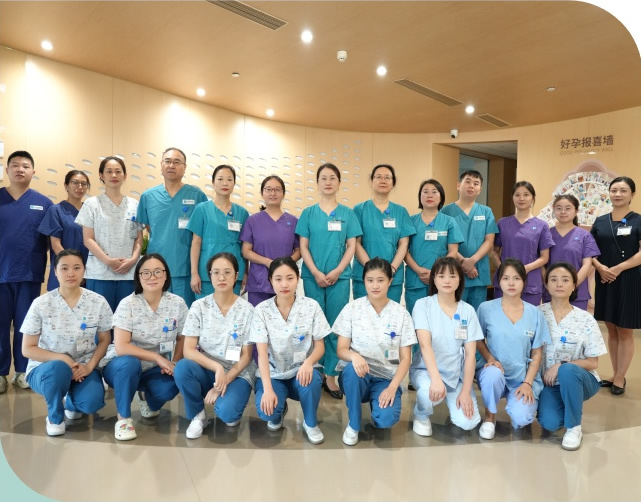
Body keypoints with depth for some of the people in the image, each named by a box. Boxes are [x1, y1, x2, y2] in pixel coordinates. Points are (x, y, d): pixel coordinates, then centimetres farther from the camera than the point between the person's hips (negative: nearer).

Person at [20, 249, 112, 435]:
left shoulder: (98, 302, -7)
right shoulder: (41, 304, -10)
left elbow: (104, 340, 3)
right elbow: (28, 349, -6)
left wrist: (89, 366, -15)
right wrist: (62, 358, -21)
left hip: (83, 367, 1)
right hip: (46, 368, -1)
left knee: (92, 401, -28)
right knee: (58, 369, -38)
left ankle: (71, 402, 13)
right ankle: (55, 417, -5)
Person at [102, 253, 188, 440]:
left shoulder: (177, 304, -9)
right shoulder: (128, 304, -17)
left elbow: (182, 339, 3)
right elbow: (121, 347, -24)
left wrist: (173, 363, -15)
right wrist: (158, 357, -27)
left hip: (156, 369, 2)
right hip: (123, 366, -2)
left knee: (171, 384, -30)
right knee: (129, 363, -37)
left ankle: (147, 397, 10)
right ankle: (123, 417, -11)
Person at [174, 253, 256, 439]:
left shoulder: (247, 310, -8)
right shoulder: (199, 307, -6)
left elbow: (246, 357, -7)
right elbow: (188, 350, -12)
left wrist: (225, 381, -18)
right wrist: (217, 368, -26)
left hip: (237, 374, -2)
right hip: (206, 370, 2)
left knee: (226, 412, -31)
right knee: (182, 368, -30)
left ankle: (230, 410, 8)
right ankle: (198, 415, -4)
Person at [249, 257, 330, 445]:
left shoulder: (311, 306, -8)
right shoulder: (262, 310, -10)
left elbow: (320, 346, -6)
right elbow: (262, 353, -16)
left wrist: (308, 362, -29)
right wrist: (268, 389, -29)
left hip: (301, 371, 0)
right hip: (273, 374, 0)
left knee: (311, 378, -35)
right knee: (266, 411, -28)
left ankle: (310, 423, -2)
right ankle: (279, 412, 13)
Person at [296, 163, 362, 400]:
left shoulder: (347, 213, 5)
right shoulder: (308, 213, 5)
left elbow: (351, 247, 2)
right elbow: (303, 247, 2)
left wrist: (336, 272, -10)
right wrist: (316, 273, -10)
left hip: (339, 277, 0)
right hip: (313, 277, 0)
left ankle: (330, 375, 12)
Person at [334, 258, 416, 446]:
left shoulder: (401, 314, -3)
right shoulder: (352, 308, -4)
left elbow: (405, 358, -2)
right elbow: (341, 349, -6)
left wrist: (392, 387, -17)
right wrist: (354, 355, -30)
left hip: (386, 379, 0)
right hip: (357, 375, 1)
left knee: (386, 419, -29)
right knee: (352, 368, -35)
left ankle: (378, 404, 9)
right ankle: (353, 425, -10)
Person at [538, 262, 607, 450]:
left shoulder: (586, 320, -8)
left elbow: (593, 363, -6)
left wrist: (561, 366, -19)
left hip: (579, 379, -1)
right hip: (548, 380, 1)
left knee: (567, 370, -37)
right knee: (550, 423, -25)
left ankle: (574, 428, -14)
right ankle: (567, 406, 14)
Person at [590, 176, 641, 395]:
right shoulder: (600, 222, 8)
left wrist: (617, 269, -19)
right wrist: (600, 267, -11)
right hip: (604, 281, 4)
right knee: (611, 330, 12)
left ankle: (620, 378, 16)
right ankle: (615, 375, 24)